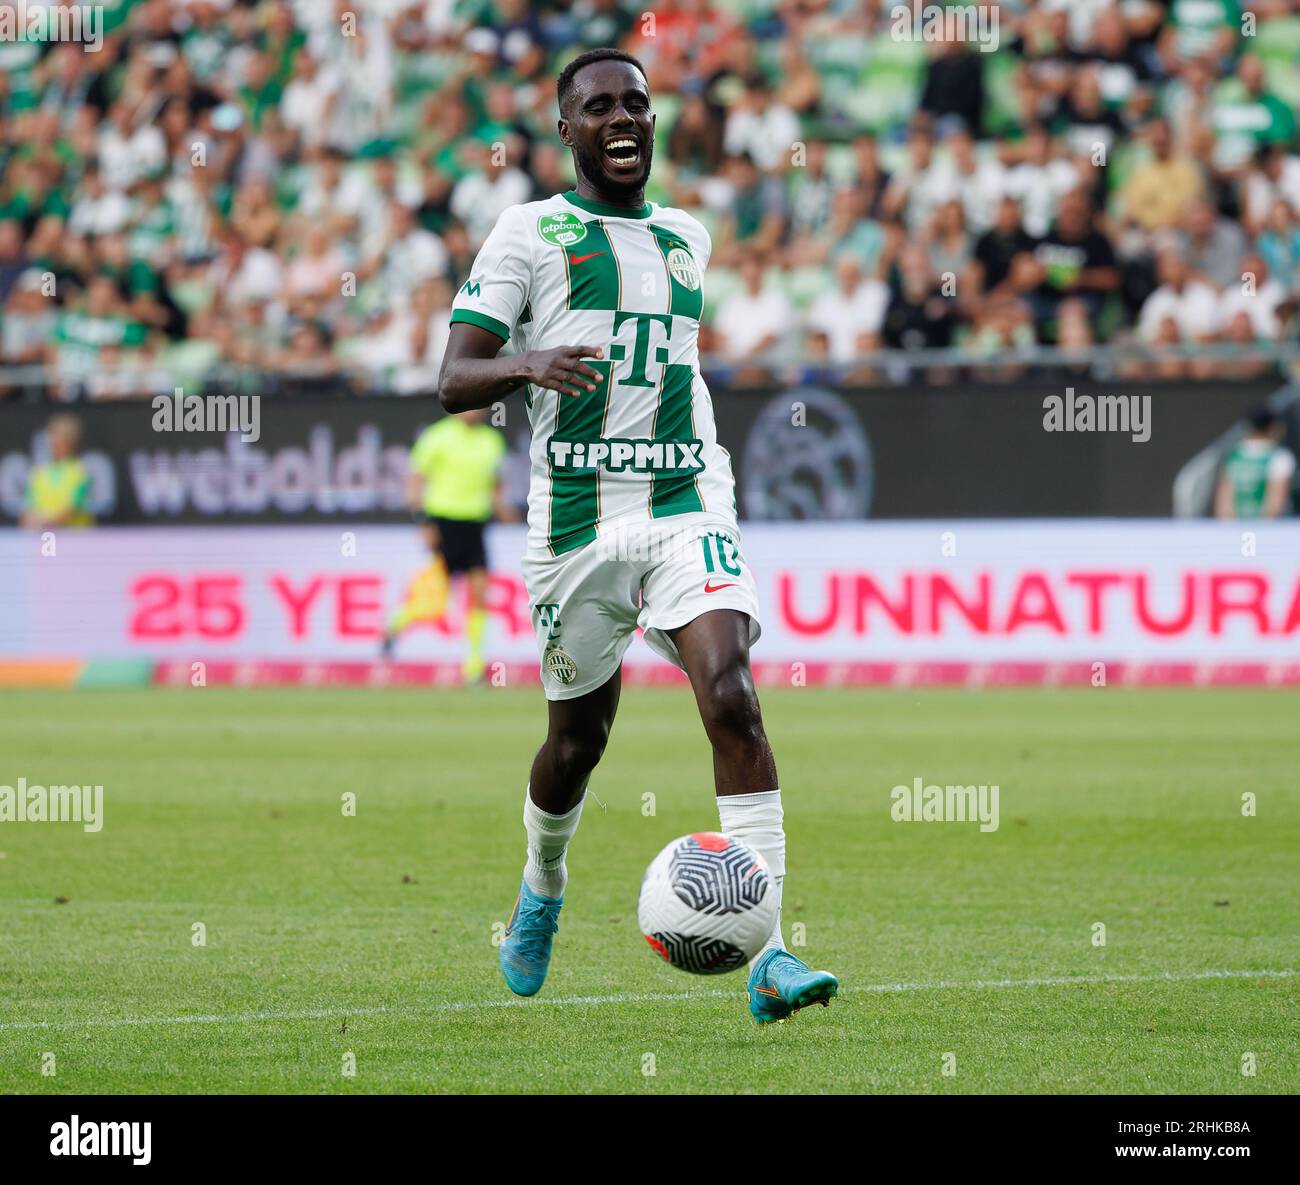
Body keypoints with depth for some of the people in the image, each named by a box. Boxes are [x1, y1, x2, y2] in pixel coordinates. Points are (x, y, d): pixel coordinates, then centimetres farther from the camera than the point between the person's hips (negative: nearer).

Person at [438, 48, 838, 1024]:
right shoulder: (529, 232, 2)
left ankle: (768, 956, -26)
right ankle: (542, 890, 44)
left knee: (732, 696, -20)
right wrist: (526, 365, -25)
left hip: (685, 506, 2)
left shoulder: (687, 239, 16)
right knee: (578, 739, 9)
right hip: (576, 520, -2)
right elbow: (454, 382, -5)